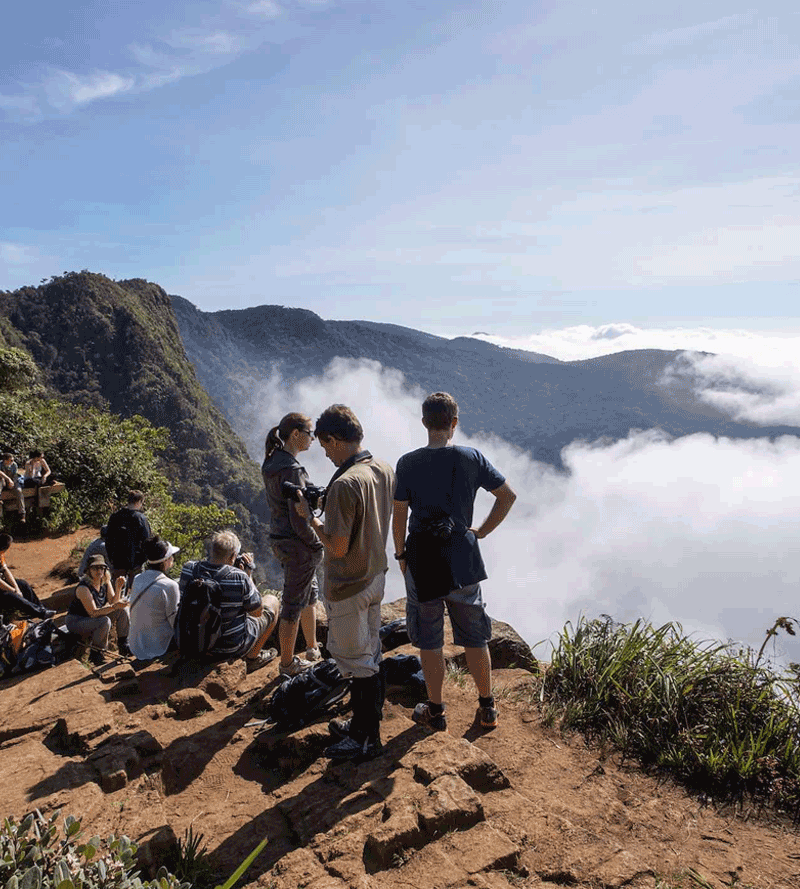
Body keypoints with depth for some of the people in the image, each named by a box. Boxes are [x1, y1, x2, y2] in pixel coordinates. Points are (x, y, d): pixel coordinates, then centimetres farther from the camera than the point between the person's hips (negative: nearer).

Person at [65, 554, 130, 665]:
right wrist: (114, 606, -41)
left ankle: (123, 645, 2)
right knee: (105, 621, -33)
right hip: (76, 621, -8)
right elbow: (93, 613, -30)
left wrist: (118, 588, -23)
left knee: (122, 609, -8)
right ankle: (95, 654, -14)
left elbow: (113, 602, -7)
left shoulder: (105, 581, -5)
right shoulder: (83, 588, -27)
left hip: (95, 618, 8)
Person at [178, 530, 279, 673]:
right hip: (233, 647, -5)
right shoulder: (239, 577, -28)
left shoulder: (189, 570, -15)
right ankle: (252, 657, 23)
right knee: (272, 601, 16)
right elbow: (257, 612, -12)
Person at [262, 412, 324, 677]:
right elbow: (299, 520, -23)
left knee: (311, 594, 24)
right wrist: (317, 545, -10)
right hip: (298, 546, -10)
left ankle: (313, 649, 39)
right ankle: (288, 663, 22)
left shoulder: (272, 463, 6)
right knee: (293, 605, 6)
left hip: (280, 540, 10)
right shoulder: (292, 470, -24)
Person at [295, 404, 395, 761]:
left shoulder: (345, 484, -27)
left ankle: (367, 739, 23)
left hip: (349, 587, -9)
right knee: (369, 653, 21)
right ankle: (363, 723, 38)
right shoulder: (385, 470, -1)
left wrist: (309, 516, -11)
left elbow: (338, 548, -25)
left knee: (357, 662, 7)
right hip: (376, 576, 9)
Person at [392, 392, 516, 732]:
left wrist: (400, 555, 8)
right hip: (462, 559, 2)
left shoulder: (408, 463, -9)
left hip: (421, 559, -1)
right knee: (475, 638, 16)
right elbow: (508, 495, 1)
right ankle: (487, 708, 29)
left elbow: (398, 517, -5)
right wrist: (482, 531, 9)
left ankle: (435, 711, 26)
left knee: (429, 642, 12)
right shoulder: (472, 458, -5)